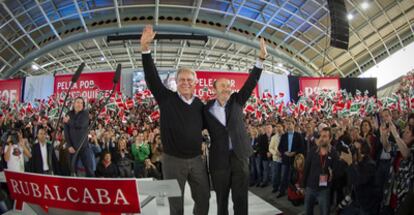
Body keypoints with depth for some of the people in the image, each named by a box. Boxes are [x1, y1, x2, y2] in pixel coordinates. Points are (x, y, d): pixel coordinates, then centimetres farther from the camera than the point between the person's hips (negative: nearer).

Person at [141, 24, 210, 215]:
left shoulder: (200, 105, 4)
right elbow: (152, 77, -15)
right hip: (173, 160, -3)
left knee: (203, 198, 12)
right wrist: (145, 49, -24)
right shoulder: (167, 99, -5)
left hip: (196, 159, 3)